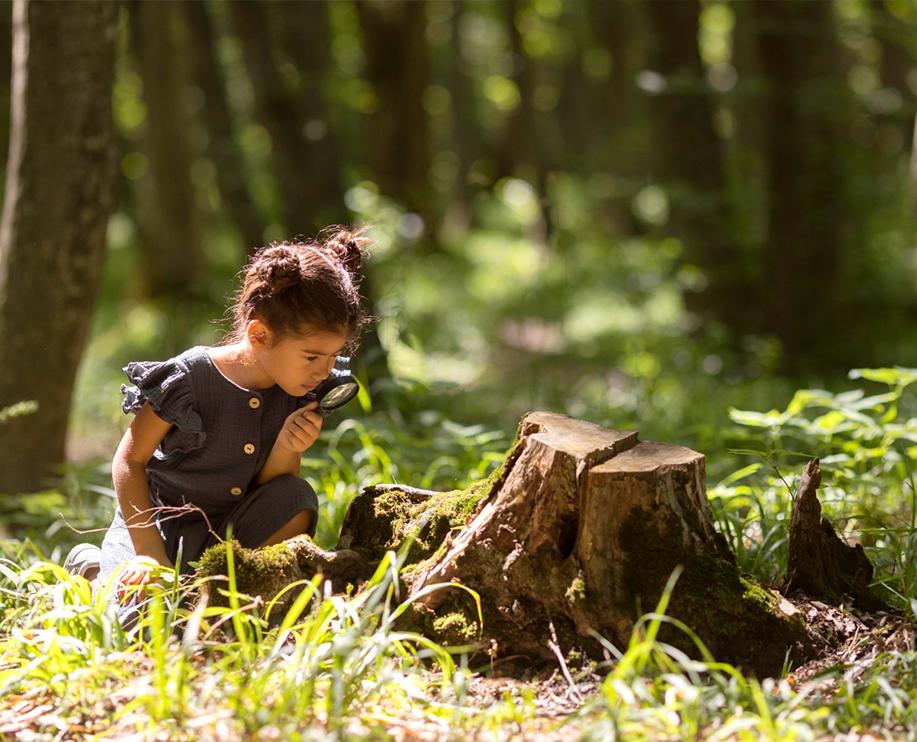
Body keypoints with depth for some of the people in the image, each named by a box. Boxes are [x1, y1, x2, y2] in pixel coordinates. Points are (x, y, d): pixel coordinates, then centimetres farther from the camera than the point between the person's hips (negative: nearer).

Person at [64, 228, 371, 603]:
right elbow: (129, 461, -14)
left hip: (230, 530, 4)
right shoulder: (189, 379, -22)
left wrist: (286, 449, -25)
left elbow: (269, 492, -3)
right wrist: (150, 553, -20)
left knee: (297, 498, -21)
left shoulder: (299, 397, -7)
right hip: (159, 523, -4)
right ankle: (93, 566, 9)